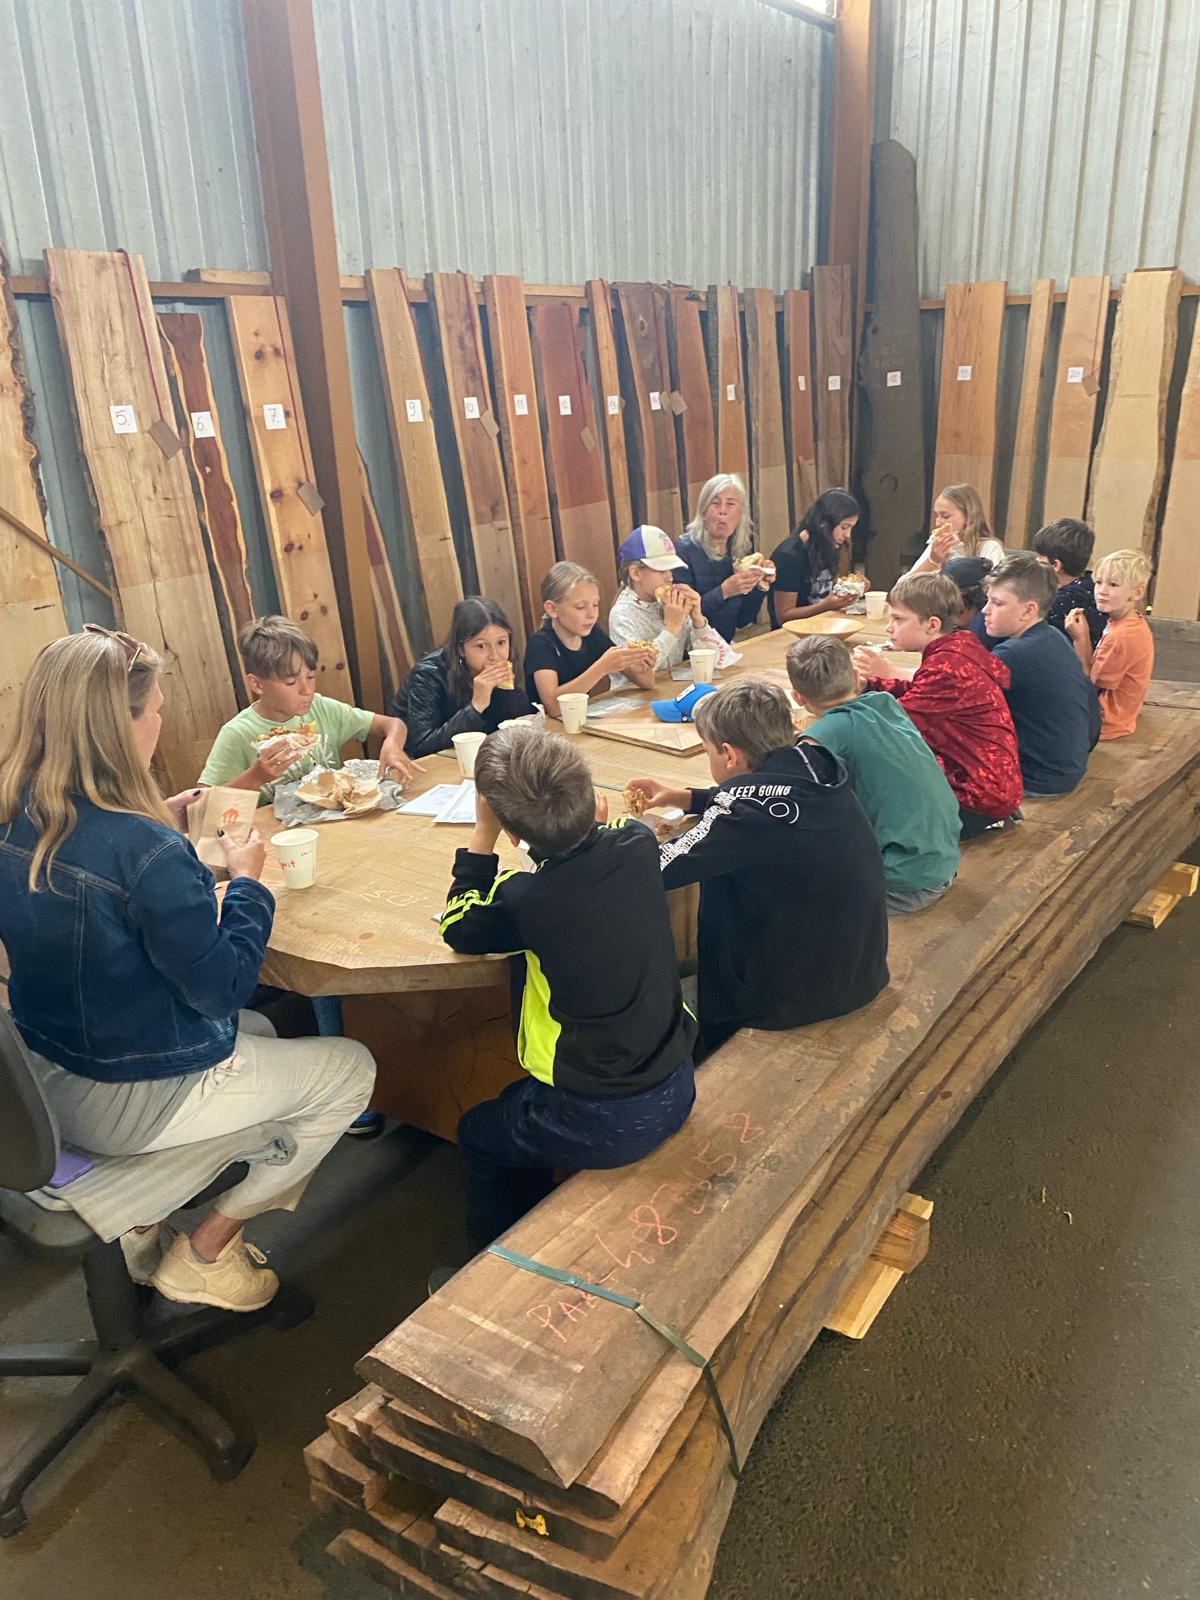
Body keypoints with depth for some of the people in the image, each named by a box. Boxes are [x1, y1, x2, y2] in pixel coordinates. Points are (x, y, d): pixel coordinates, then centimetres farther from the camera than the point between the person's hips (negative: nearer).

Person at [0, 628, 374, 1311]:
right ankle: (203, 1254, 17)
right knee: (351, 1068, 9)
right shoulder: (150, 852, -31)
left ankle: (152, 1224, 29)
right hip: (128, 1107, -8)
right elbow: (225, 987, -21)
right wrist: (247, 882, -9)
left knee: (260, 1030, 31)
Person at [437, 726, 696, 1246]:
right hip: (676, 1091, 5)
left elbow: (457, 928, -2)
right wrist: (571, 803, 5)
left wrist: (484, 832, -6)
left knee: (478, 1134, 26)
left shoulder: (526, 900, -26)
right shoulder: (639, 844, -12)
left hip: (602, 1125, -5)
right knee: (517, 1104, 34)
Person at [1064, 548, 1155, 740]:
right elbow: (1098, 670, 1)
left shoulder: (1121, 636, -26)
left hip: (1105, 721, -9)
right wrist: (1085, 634, -8)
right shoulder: (1135, 623, 3)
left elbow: (1089, 683, -17)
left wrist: (1079, 639, -17)